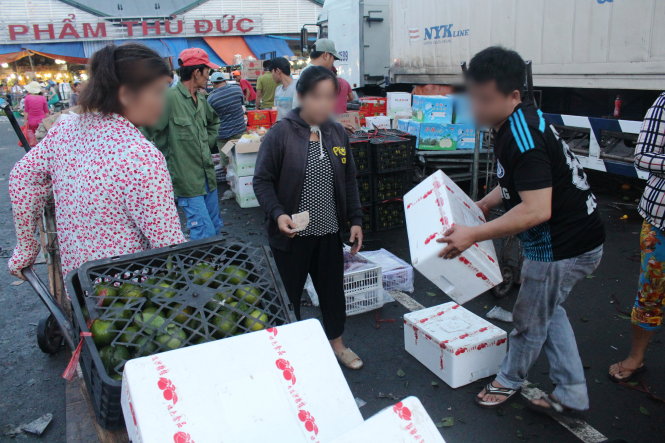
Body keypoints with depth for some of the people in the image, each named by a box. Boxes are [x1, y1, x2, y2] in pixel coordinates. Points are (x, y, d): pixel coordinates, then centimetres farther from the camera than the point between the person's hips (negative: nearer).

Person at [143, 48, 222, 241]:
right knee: (205, 235, -7)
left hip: (208, 175, 8)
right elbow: (147, 131, -21)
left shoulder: (201, 99, 9)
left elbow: (214, 121, 30)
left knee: (215, 228, 18)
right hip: (188, 180, -8)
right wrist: (166, 157, -15)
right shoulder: (169, 98, -17)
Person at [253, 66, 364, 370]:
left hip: (329, 232, 5)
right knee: (289, 294, 11)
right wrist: (277, 213, -23)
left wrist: (355, 220, 7)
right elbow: (262, 180, -9)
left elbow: (349, 181, 11)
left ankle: (336, 344, 40)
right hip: (291, 234, -4)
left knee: (333, 289, 17)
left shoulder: (337, 133, 3)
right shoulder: (281, 133, -12)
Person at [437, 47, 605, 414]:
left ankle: (508, 381, 37)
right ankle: (571, 394, 35)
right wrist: (483, 204, 13)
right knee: (549, 311, 24)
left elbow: (537, 209, -35)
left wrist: (473, 234, -33)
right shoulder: (514, 123, 4)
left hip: (562, 246, -10)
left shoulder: (522, 137, -28)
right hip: (576, 237, 10)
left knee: (530, 321, 12)